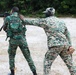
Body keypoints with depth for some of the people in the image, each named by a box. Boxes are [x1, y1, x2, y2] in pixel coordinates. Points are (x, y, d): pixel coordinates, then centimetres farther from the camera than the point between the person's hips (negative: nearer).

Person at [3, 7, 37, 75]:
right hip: (22, 39, 1)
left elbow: (5, 28, 19)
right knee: (28, 56, 9)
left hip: (13, 40, -1)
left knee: (11, 55, 23)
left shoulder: (7, 18, 5)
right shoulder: (21, 17, 11)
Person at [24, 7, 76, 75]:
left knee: (47, 63, 6)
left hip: (55, 45, -5)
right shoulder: (61, 21, 19)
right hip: (65, 44, 6)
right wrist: (70, 46, 13)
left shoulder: (46, 21, 3)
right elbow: (67, 34, 16)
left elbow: (33, 22, 10)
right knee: (69, 62, 18)